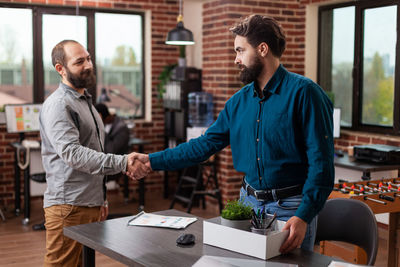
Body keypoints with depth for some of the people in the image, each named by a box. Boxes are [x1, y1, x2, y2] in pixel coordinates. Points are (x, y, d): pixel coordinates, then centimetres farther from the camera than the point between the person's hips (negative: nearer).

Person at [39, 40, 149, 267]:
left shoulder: (85, 101, 19)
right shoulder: (58, 105, -12)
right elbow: (72, 154, -25)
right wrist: (122, 163, -31)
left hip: (91, 205, 9)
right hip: (68, 207, -9)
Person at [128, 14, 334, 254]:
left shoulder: (303, 92, -13)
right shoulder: (239, 101, 8)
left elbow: (321, 161, -17)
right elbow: (207, 143, 11)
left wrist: (304, 216, -24)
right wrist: (153, 161, 8)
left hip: (290, 210, -6)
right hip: (249, 202, 6)